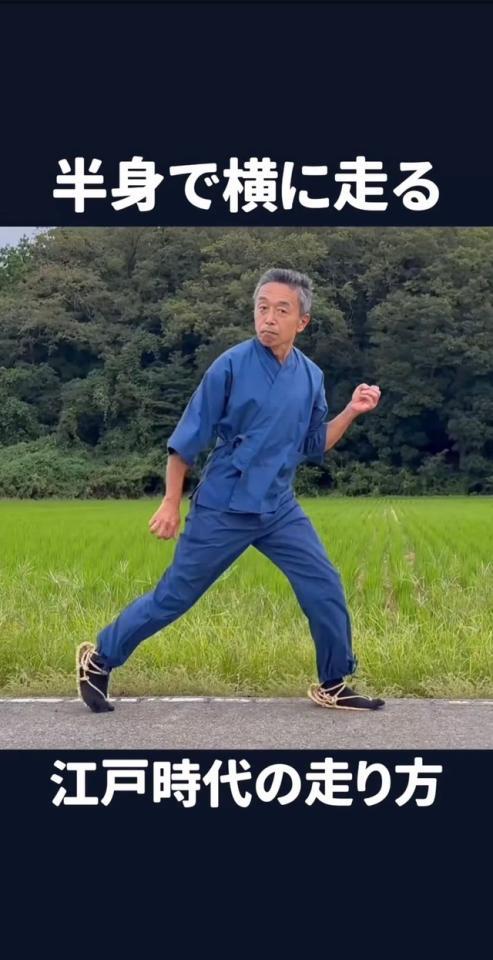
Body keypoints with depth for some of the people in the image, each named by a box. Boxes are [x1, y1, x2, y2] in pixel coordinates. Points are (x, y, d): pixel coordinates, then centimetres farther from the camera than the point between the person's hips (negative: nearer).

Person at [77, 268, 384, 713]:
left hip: (280, 510, 5)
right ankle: (98, 659, 23)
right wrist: (172, 502, -7)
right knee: (173, 597, 4)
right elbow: (188, 438, -8)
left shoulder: (311, 376, 2)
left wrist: (351, 412, -3)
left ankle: (333, 686, 20)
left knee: (326, 588, 2)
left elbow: (314, 447, 11)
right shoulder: (232, 365, -13)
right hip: (222, 510, -5)